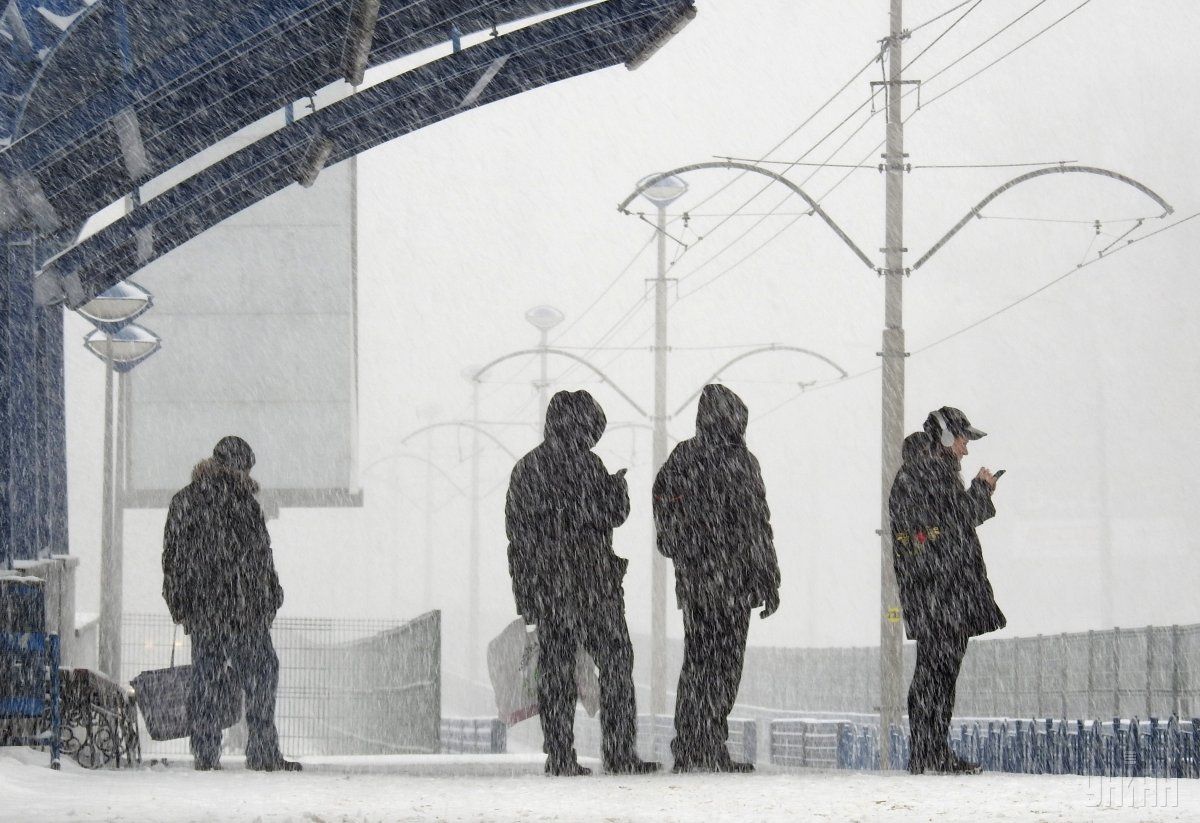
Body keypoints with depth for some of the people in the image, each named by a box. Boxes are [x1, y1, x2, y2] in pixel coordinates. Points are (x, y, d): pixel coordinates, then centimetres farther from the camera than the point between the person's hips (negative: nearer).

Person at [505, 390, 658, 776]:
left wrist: (527, 592, 13)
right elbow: (612, 514, -7)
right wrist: (619, 485, 14)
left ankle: (560, 756, 0)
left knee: (554, 671, 5)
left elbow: (514, 528, 9)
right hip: (591, 581, -5)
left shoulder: (525, 468, 8)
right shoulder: (584, 464, -9)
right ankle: (620, 754, -3)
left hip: (545, 586, 5)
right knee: (615, 661, 2)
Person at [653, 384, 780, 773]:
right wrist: (769, 584, -3)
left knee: (696, 659, 11)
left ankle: (687, 752, 11)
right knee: (723, 666, -1)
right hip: (732, 580, -5)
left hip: (692, 577, 5)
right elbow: (758, 529, -6)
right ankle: (712, 755, -3)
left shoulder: (680, 458, 5)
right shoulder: (740, 462, -8)